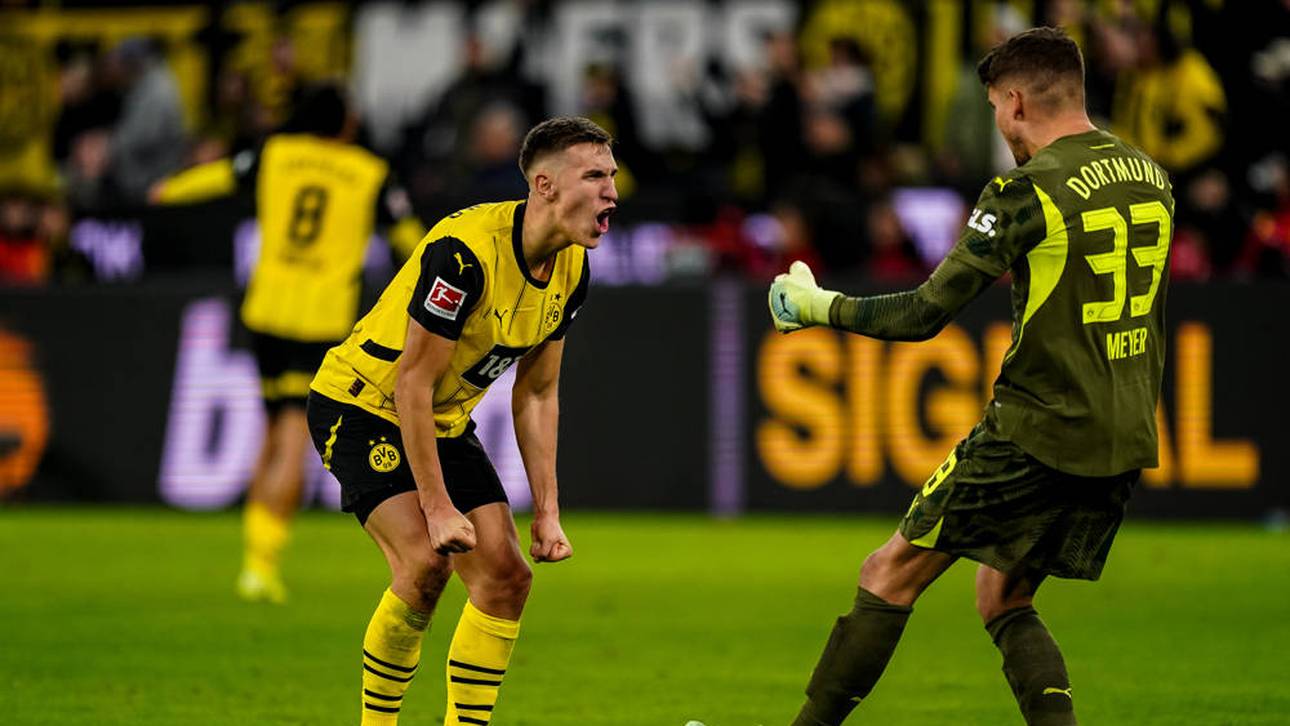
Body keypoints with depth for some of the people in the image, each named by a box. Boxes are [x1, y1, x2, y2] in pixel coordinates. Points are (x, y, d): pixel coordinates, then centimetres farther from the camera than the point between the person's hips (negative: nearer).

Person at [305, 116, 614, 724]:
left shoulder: (571, 269, -5)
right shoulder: (464, 250, -30)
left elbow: (536, 393, 6)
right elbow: (411, 383, -26)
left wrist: (547, 512, 1)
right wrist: (438, 507, -26)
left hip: (446, 423, 8)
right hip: (360, 405, -8)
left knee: (505, 577, -3)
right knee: (426, 560, -25)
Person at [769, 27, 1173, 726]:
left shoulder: (1027, 192, -13)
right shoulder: (1151, 179, 8)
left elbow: (923, 315, -11)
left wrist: (820, 305, 2)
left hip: (1034, 432, -7)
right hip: (1124, 439, 7)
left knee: (890, 575, 3)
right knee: (1005, 602, 18)